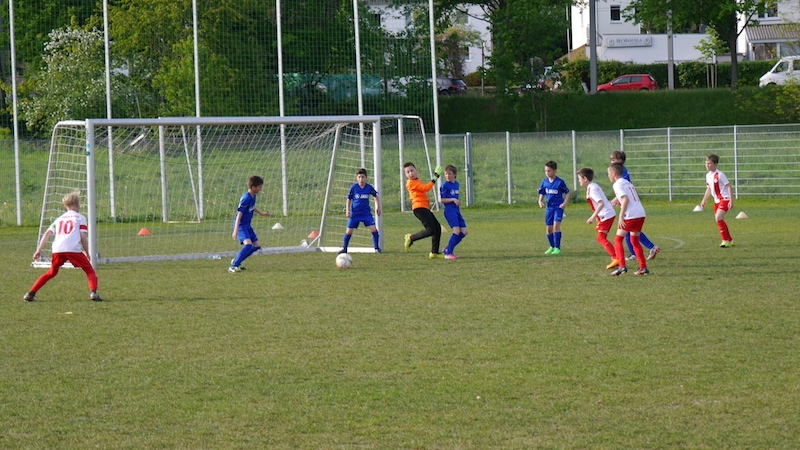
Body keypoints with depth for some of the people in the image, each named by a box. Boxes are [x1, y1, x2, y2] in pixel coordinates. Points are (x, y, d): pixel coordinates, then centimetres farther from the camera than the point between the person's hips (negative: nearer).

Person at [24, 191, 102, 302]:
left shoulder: (59, 219, 26)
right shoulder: (80, 218, 14)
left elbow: (47, 234, 15)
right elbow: (83, 237, 5)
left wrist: (39, 250, 12)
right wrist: (87, 253, 13)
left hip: (57, 250, 4)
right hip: (73, 249, -4)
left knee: (51, 273, 23)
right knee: (90, 271, 6)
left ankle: (30, 294, 17)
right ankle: (93, 292, -18)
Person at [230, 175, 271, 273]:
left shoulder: (253, 196, 6)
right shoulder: (246, 198, -22)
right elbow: (239, 213, -25)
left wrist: (261, 213, 42)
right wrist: (235, 230, -29)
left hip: (247, 225, 10)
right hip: (241, 225, -10)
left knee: (257, 245, 10)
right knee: (248, 244, -26)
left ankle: (236, 261, 17)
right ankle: (233, 266, -22)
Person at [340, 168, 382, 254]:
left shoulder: (369, 187, -5)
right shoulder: (354, 187, -7)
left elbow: (376, 196, 14)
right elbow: (349, 199, 3)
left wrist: (378, 207, 11)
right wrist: (347, 210, -4)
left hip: (366, 213, 0)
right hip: (355, 213, 0)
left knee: (374, 229, -11)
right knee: (349, 231, -1)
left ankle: (377, 248, 2)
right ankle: (344, 248, 16)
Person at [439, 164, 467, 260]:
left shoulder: (456, 184, 13)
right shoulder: (445, 185, -8)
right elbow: (442, 200, -10)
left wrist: (458, 202, 9)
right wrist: (453, 199, -19)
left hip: (457, 211, 8)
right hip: (449, 211, -8)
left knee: (464, 232, 2)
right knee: (457, 230, -20)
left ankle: (447, 248, 13)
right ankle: (448, 253, -15)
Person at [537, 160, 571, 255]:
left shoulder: (560, 182, -10)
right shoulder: (544, 182, 3)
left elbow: (567, 193, -2)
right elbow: (542, 194, 13)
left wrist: (565, 203, -14)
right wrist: (540, 201, -6)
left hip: (558, 207, -5)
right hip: (549, 207, 5)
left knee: (556, 225, -19)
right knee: (548, 228, 9)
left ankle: (557, 248, -15)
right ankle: (552, 247, 27)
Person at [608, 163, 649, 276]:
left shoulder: (618, 185, -5)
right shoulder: (628, 183, 21)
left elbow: (626, 199, -18)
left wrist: (621, 217, -19)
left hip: (630, 216, -8)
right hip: (641, 213, 8)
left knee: (618, 239, 2)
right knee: (635, 240, 19)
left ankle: (622, 266, -9)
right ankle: (643, 268, 15)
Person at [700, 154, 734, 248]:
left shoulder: (719, 175, -16)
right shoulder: (708, 175, 9)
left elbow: (728, 186, -15)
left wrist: (731, 201, -19)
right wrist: (704, 201, 25)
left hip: (724, 199, -9)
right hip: (717, 200, 9)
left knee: (718, 218, -23)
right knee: (719, 220, 12)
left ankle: (725, 240, -16)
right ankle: (730, 240, 28)